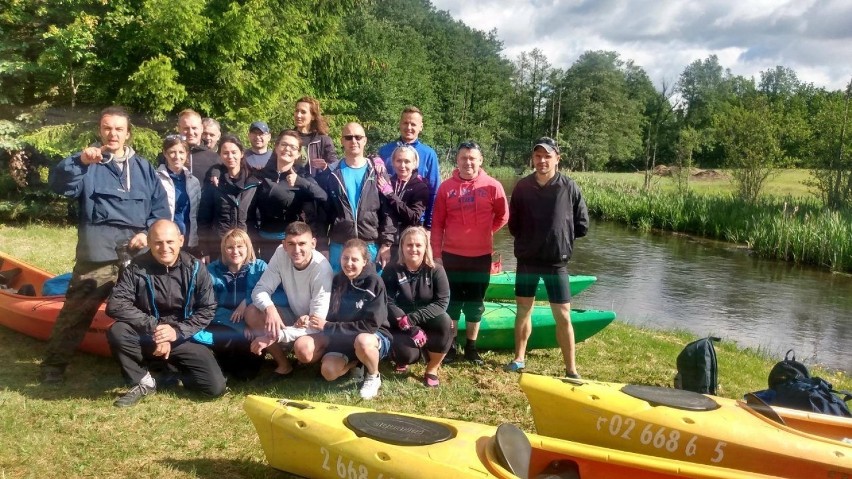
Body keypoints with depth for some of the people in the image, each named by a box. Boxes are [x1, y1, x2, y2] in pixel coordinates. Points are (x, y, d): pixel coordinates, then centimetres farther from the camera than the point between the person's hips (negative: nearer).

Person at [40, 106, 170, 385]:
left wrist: (148, 233, -4)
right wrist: (79, 161, -29)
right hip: (98, 252, -3)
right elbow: (60, 186, -12)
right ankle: (54, 364, 8)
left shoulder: (143, 168, 16)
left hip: (138, 252, 3)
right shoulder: (88, 163, 8)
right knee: (77, 309, -5)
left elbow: (161, 208, 13)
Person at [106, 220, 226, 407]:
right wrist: (153, 326, -28)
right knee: (117, 332, -32)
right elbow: (115, 305, -20)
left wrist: (178, 331, -21)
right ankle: (143, 382, -7)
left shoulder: (195, 269, -7)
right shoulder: (136, 268, -11)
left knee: (215, 387, -16)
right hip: (146, 338, 0)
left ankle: (172, 368, 15)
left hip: (185, 339, 0)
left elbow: (207, 310, -6)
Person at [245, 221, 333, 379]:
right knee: (252, 314, -17)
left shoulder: (322, 270, -29)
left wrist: (274, 337, -38)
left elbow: (317, 322, -31)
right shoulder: (281, 254, -16)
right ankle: (283, 365, -1)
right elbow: (260, 289, -13)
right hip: (294, 315, 5)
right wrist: (269, 308, -38)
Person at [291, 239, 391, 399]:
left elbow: (370, 325, -20)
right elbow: (331, 317, 9)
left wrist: (328, 327, -19)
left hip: (374, 336, -4)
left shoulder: (374, 283, -15)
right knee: (329, 372, -25)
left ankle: (373, 377, -10)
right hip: (343, 338, 5)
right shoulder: (337, 281, 2)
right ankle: (354, 362, 7)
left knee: (362, 342, -41)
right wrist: (312, 321, -13)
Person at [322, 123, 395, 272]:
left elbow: (387, 210, 1)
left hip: (371, 246, 0)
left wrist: (386, 243, -6)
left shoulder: (376, 173, 4)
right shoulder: (332, 173, 5)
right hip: (339, 246, 1)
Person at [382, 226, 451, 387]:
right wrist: (411, 329, -28)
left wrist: (411, 318, -27)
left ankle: (432, 369, -9)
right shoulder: (391, 271, -7)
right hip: (401, 327, -1)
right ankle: (404, 358, 11)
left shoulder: (436, 270, -6)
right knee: (406, 354, -31)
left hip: (429, 324, 1)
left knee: (445, 322, -31)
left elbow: (442, 302, -15)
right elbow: (388, 304, -15)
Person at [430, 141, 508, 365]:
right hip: (451, 254, 0)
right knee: (452, 301, 9)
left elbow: (503, 216, 8)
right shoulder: (446, 187, -2)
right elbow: (437, 223, 0)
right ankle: (450, 346, 20)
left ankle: (471, 347, 23)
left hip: (481, 255, 0)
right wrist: (436, 253, -2)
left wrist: (484, 233, 10)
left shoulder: (492, 186, -5)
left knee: (475, 303, 9)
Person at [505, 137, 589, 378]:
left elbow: (582, 225, 0)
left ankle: (571, 369, 9)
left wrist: (561, 238, 1)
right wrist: (527, 240, 1)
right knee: (523, 310, 12)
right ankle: (519, 358, 26)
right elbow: (513, 224, 9)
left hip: (557, 262, -2)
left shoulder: (569, 187, -6)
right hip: (527, 260, 2)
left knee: (563, 315, 1)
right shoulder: (523, 186, 0)